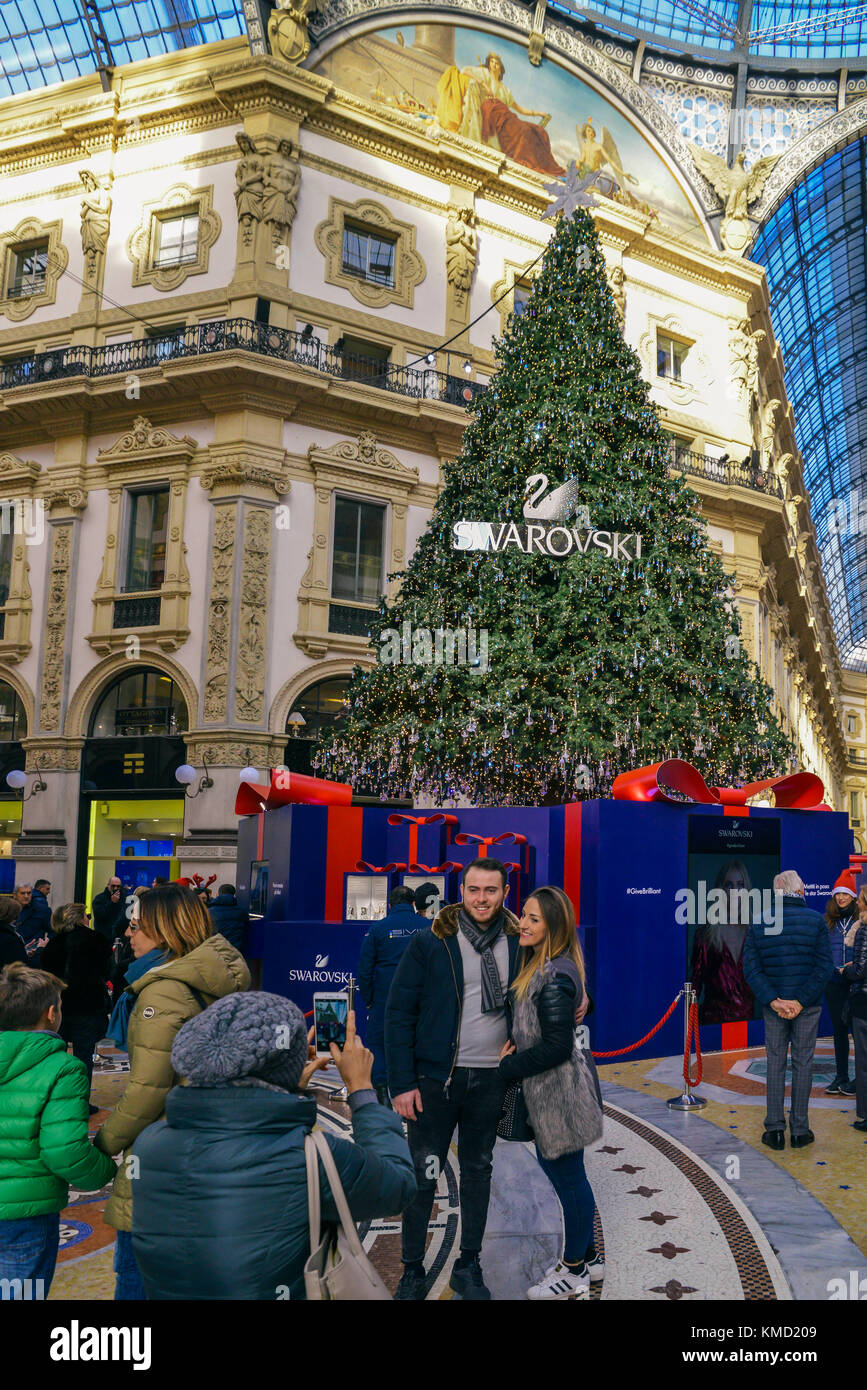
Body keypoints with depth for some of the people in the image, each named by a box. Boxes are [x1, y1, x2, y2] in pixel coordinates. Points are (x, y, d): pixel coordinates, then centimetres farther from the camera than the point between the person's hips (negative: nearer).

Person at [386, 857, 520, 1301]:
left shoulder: (517, 943, 0)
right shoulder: (430, 942, -9)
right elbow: (398, 1014, -8)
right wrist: (402, 1083, -12)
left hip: (491, 1080, 3)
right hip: (437, 1077, -3)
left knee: (478, 1171, 15)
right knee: (423, 1174, 5)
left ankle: (468, 1266, 30)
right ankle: (412, 1270, 21)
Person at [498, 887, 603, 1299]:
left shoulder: (554, 977, -24)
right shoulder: (539, 966, 7)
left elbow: (557, 1047, -24)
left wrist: (506, 1068, -14)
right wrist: (514, 1044, -2)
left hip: (559, 1091, -10)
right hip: (545, 1092, 10)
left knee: (567, 1176, 5)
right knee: (551, 1165, 20)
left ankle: (575, 1271, 22)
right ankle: (586, 1256, 36)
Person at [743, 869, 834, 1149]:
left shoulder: (759, 923, -1)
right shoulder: (815, 920, -6)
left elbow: (751, 967, -6)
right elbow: (824, 967, -12)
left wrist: (774, 1000, -10)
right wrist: (801, 1001, -13)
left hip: (773, 1004, 2)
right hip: (808, 1005, -2)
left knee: (775, 1064, 10)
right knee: (803, 1063, 8)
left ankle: (775, 1129, 11)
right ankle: (800, 1130, 14)